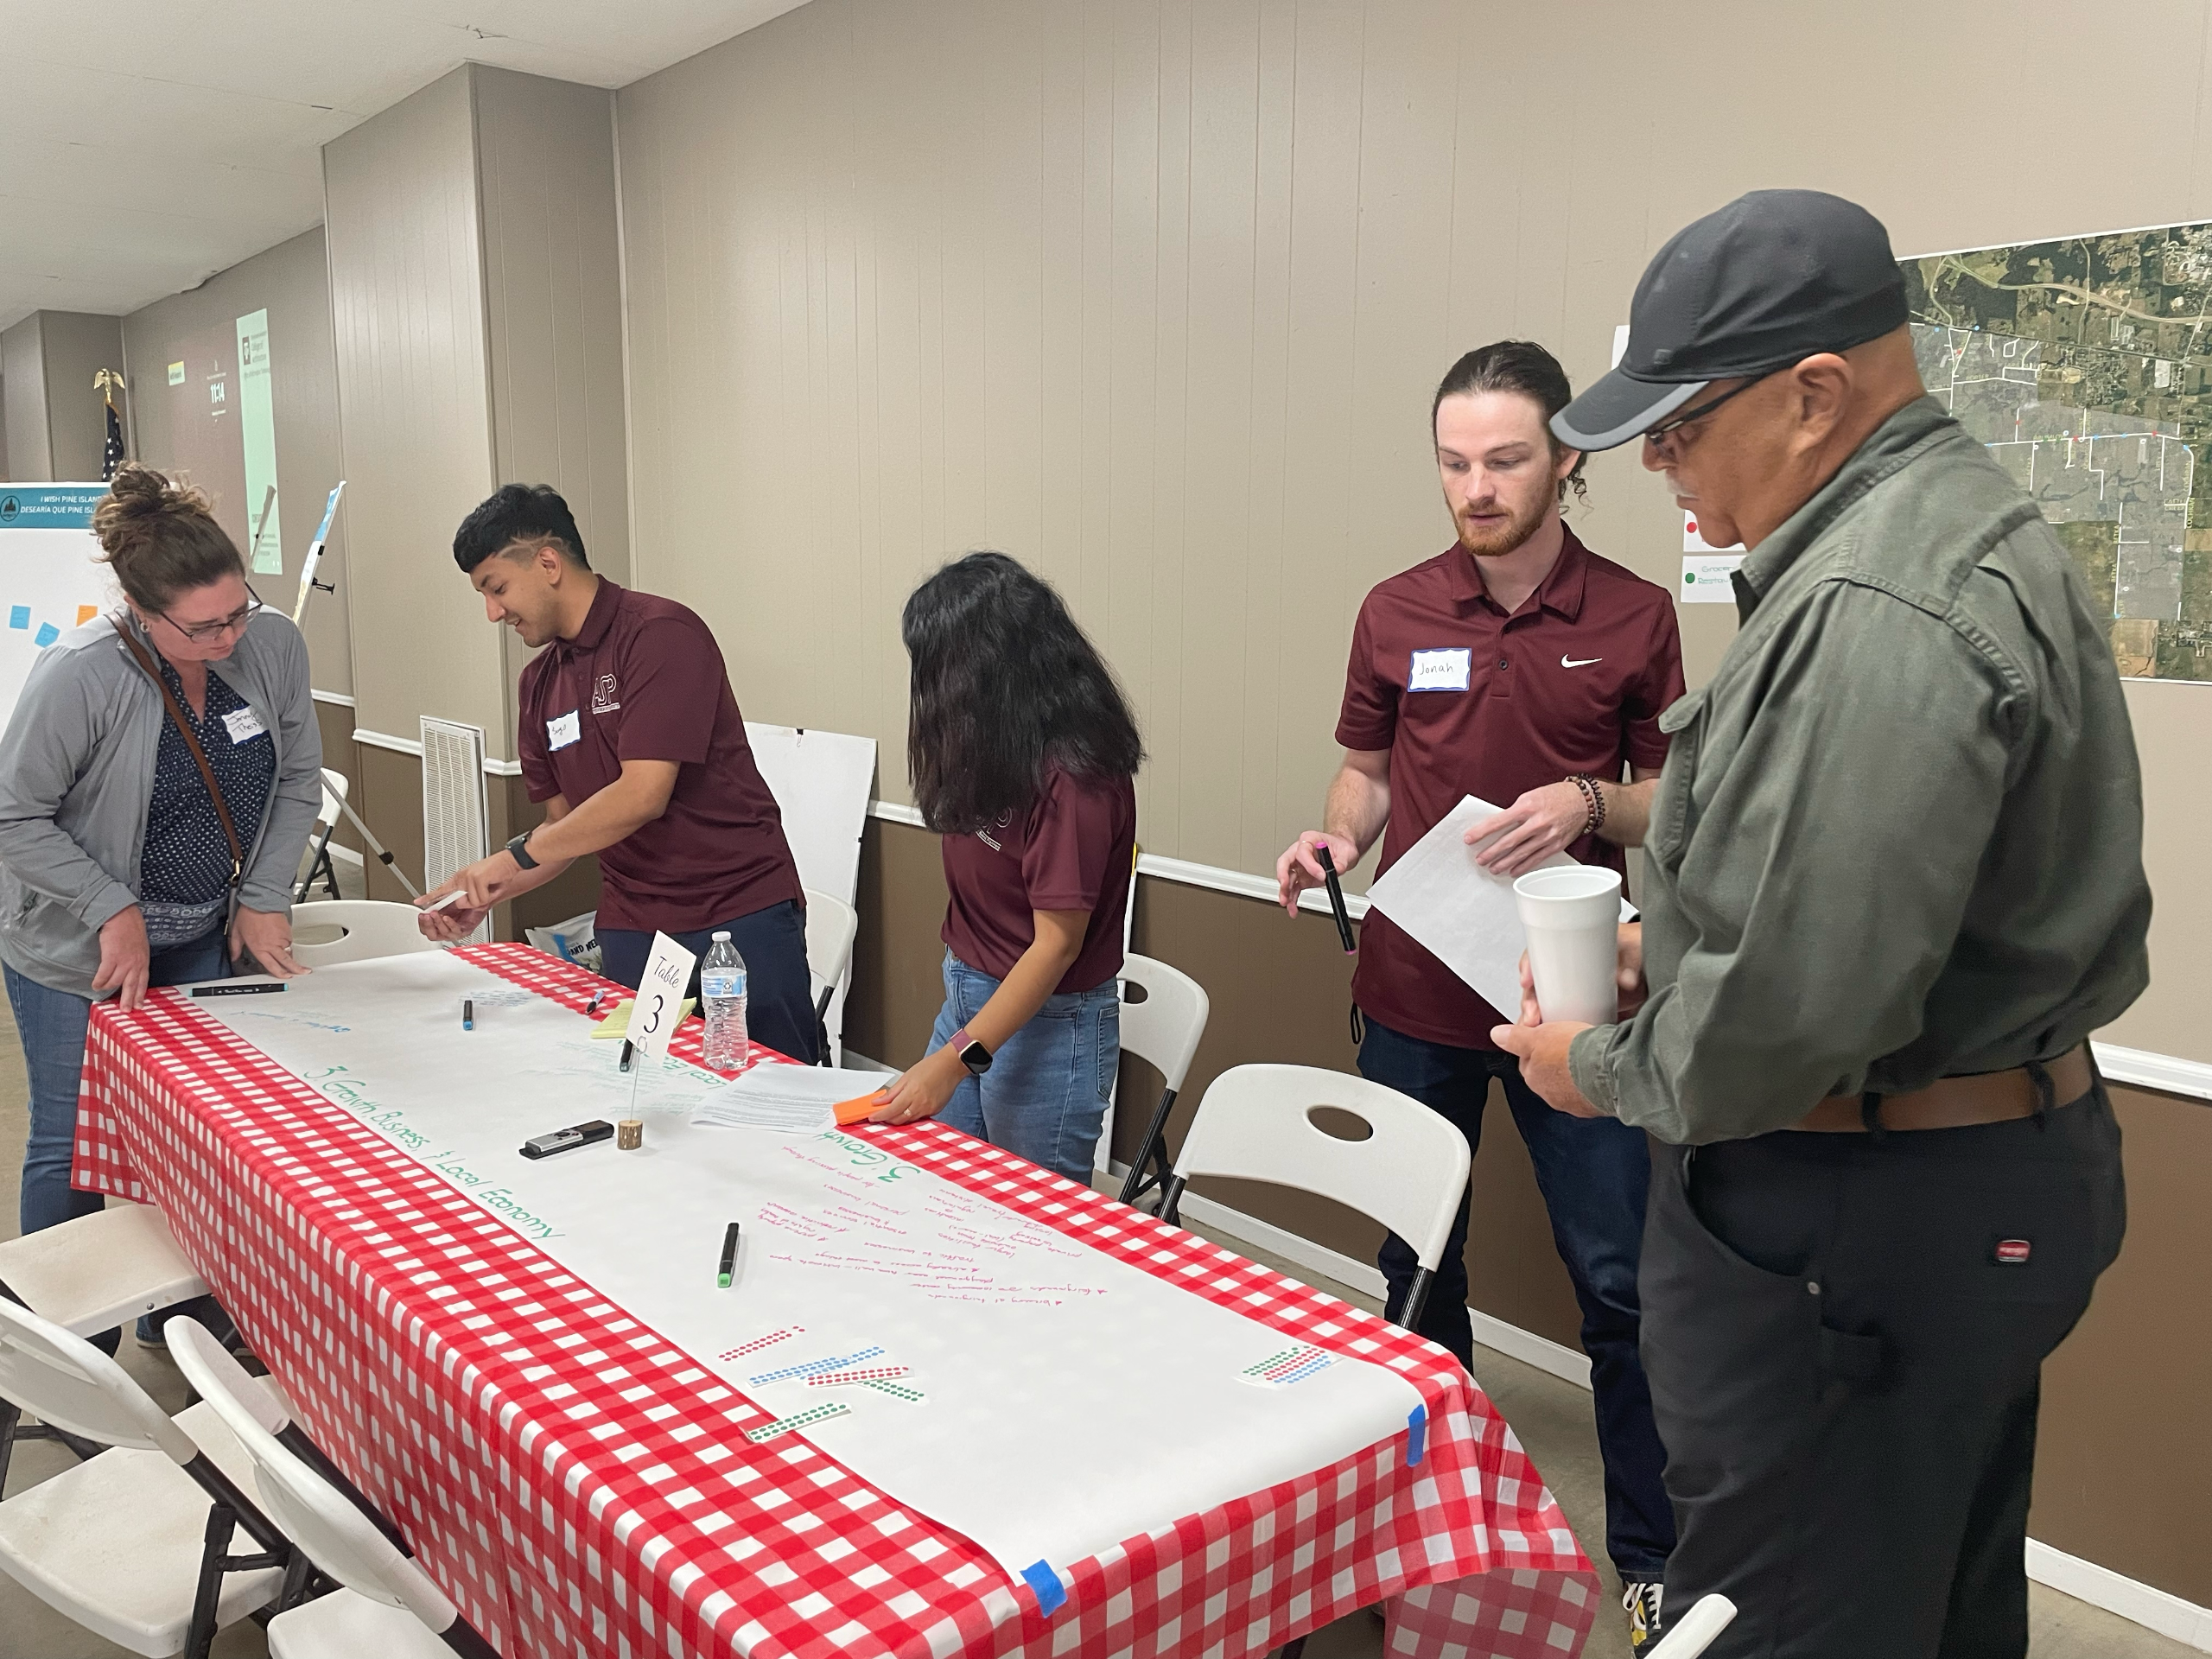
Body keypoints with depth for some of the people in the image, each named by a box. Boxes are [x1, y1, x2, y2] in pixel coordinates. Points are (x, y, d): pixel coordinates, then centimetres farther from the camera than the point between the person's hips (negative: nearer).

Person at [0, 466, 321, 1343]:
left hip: (205, 940, 4)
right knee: (74, 1143, 5)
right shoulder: (79, 674, -24)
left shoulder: (273, 645, -11)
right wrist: (114, 910, -20)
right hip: (77, 950, -4)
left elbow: (298, 783, 2)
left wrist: (264, 897, -3)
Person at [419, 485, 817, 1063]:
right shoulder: (540, 681, 12)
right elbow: (565, 825, 17)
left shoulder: (661, 634, -12)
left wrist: (513, 857, -13)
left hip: (740, 912, -6)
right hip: (630, 931, 6)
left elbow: (643, 795, -20)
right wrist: (486, 895, 1)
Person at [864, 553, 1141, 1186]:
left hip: (1047, 1022, -8)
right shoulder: (999, 742, 3)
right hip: (970, 991, 8)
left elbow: (1057, 944, -22)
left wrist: (954, 1060, -22)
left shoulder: (1072, 774, -23)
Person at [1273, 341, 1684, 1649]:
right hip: (1414, 994, 2)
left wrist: (1591, 805, -18)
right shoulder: (1397, 612, 3)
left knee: (1620, 1281, 3)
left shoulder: (1636, 616, -3)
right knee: (1417, 1264, 14)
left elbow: (1675, 804, 2)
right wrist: (1335, 836, -8)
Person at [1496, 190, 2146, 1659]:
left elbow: (1794, 1010, -30)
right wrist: (1674, 941, 11)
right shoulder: (1977, 525, 11)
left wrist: (1606, 1071, -11)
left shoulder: (1874, 608, -25)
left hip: (1859, 1229, -11)